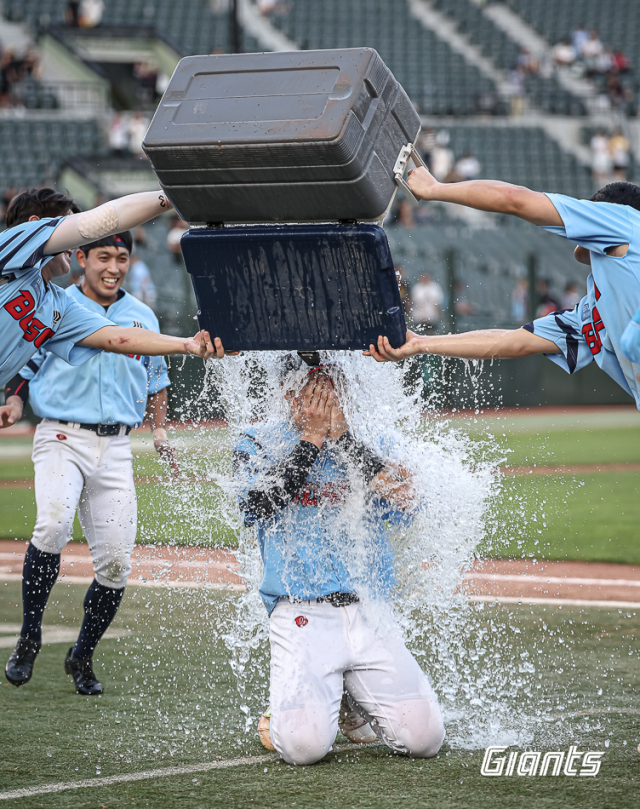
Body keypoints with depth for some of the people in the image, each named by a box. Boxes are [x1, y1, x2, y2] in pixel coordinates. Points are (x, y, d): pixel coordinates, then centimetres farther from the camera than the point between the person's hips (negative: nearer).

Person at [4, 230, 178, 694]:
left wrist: (160, 432, 11)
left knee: (116, 562, -2)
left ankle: (83, 657, 18)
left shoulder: (143, 317, 13)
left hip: (116, 447, 4)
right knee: (53, 524, -30)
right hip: (61, 437, -4)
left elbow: (156, 378, 24)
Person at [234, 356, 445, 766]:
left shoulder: (364, 441, 12)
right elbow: (257, 507, -13)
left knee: (424, 737, -10)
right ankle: (282, 716, 13)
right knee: (305, 744, -23)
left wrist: (343, 439, -8)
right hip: (302, 616, -3)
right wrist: (310, 439, -9)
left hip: (368, 613, 3)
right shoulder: (258, 442, 6)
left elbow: (404, 505, -6)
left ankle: (353, 702, 21)